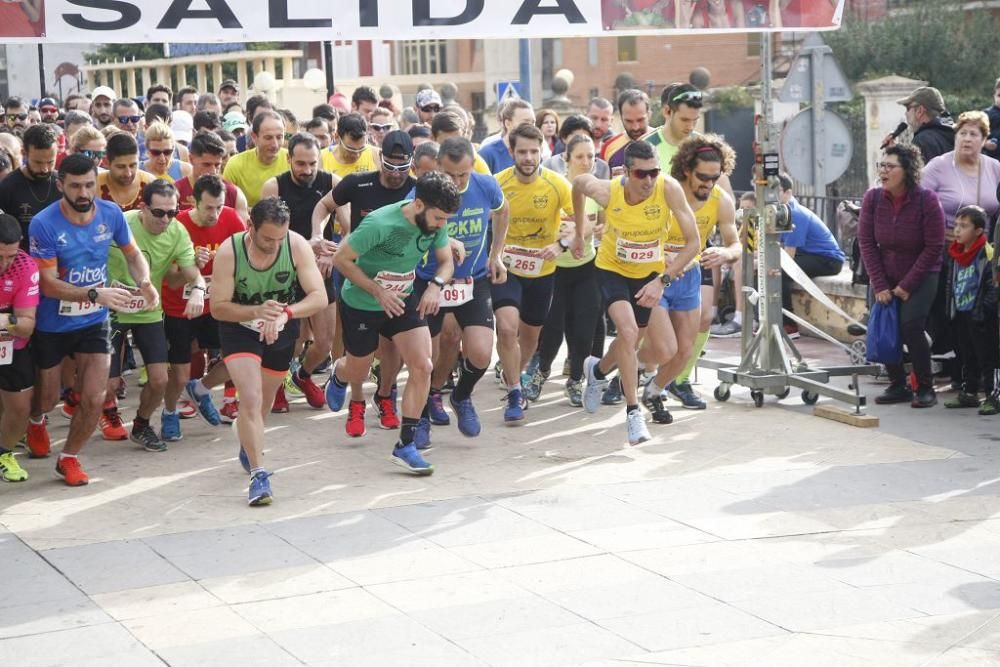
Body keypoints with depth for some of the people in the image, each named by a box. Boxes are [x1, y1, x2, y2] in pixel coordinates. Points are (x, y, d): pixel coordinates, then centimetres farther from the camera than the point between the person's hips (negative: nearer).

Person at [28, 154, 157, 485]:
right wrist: (96, 294, -35)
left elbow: (133, 253, 5)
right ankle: (36, 421, 54)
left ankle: (69, 458, 20)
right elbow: (48, 284, -24)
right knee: (47, 398, 16)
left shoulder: (111, 214, -11)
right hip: (51, 325, -2)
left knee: (94, 399, -6)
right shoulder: (44, 225, -23)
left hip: (93, 322, 2)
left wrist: (144, 281, -17)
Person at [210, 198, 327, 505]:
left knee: (265, 400, 21)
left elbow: (319, 296, -26)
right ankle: (258, 474, -16)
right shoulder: (229, 252, -28)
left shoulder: (297, 246, -25)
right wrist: (257, 312, -39)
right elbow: (218, 307, -22)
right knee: (250, 399, -20)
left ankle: (249, 444, 51)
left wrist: (286, 313, -44)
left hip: (282, 330, 3)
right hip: (240, 328, -3)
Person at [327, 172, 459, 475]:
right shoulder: (380, 224, -33)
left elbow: (446, 261, 1)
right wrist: (378, 291, -26)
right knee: (357, 373, 16)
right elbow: (341, 259, -23)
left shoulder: (436, 224, -15)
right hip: (361, 304, -4)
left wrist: (437, 285, -21)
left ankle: (405, 445, -4)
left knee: (422, 367, -14)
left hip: (404, 300, 4)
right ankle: (338, 375, 57)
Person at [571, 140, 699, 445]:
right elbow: (579, 182, -1)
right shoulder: (607, 192, -26)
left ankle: (599, 369, 32)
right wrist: (580, 232, 8)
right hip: (613, 269, -2)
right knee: (629, 331, -26)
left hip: (650, 273, 2)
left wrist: (663, 280, -30)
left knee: (664, 351, 4)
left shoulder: (669, 189, -29)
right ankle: (633, 413, -11)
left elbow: (693, 242, -24)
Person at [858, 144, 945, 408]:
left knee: (910, 326, -18)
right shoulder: (873, 198, -9)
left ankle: (925, 389, -3)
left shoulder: (927, 200, -19)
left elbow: (934, 248, -15)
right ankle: (898, 386, 11)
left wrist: (907, 286, -16)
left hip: (921, 276, -4)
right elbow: (866, 242, -5)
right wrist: (879, 286, -10)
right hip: (886, 277, 4)